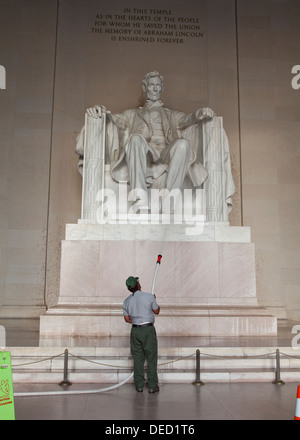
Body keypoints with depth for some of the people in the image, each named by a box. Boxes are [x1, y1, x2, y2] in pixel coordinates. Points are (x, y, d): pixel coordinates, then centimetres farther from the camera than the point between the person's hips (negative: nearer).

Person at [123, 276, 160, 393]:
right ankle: (152, 385, 7)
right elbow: (157, 311, 4)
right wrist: (154, 300, 20)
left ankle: (139, 385, 15)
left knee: (138, 359, 10)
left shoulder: (127, 301, 3)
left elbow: (127, 319, 11)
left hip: (135, 330, 4)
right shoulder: (149, 296, -10)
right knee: (151, 358, 4)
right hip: (148, 330, -4)